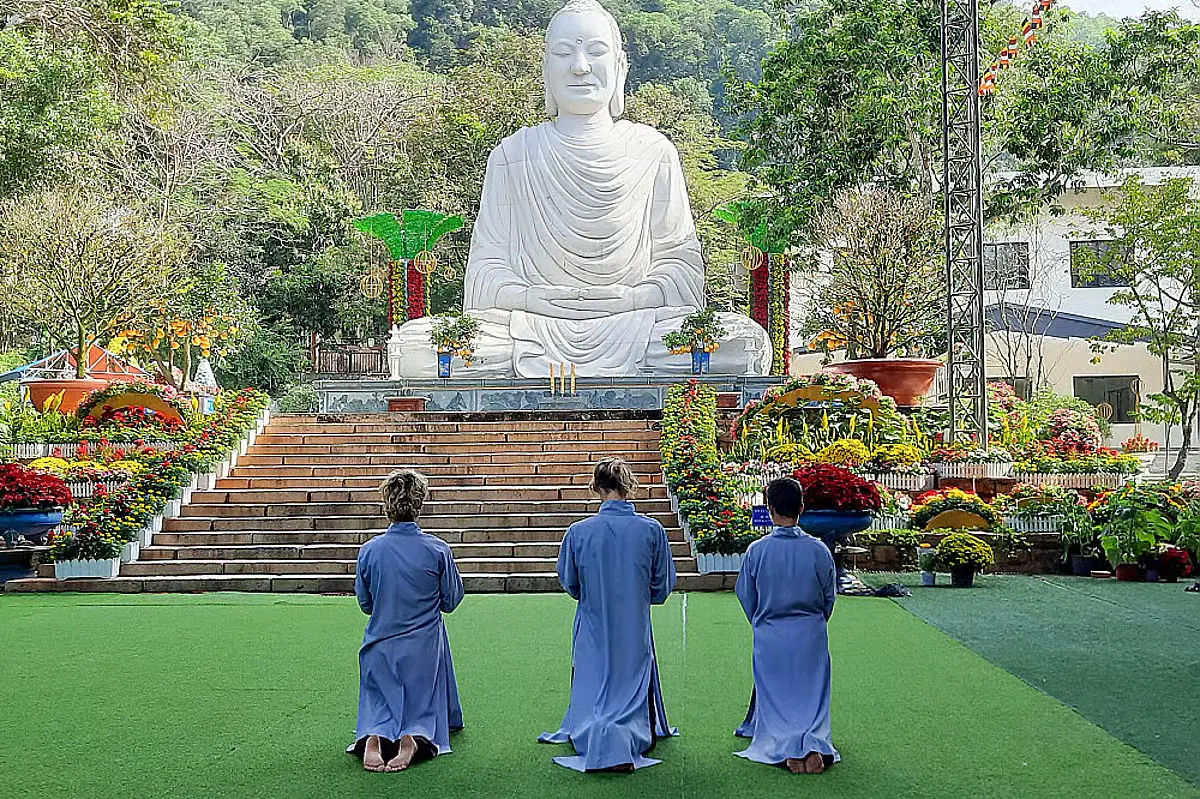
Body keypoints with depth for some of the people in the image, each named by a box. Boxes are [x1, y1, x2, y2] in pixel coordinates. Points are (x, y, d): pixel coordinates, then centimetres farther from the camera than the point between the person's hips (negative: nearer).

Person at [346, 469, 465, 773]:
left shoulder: (369, 550, -8)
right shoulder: (438, 550, -12)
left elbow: (365, 604, 4)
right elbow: (451, 601, -1)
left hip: (381, 648, 1)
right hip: (425, 648, -1)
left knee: (379, 709, 17)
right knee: (423, 707, 16)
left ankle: (373, 738, -17)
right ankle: (414, 738, -18)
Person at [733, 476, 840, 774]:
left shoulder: (756, 550, -11)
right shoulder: (818, 550, -8)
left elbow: (747, 597, 1)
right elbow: (829, 597, 4)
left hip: (770, 638, -1)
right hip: (812, 636, 1)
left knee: (774, 700, 9)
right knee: (812, 697, 10)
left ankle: (787, 746, -16)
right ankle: (814, 742, -16)